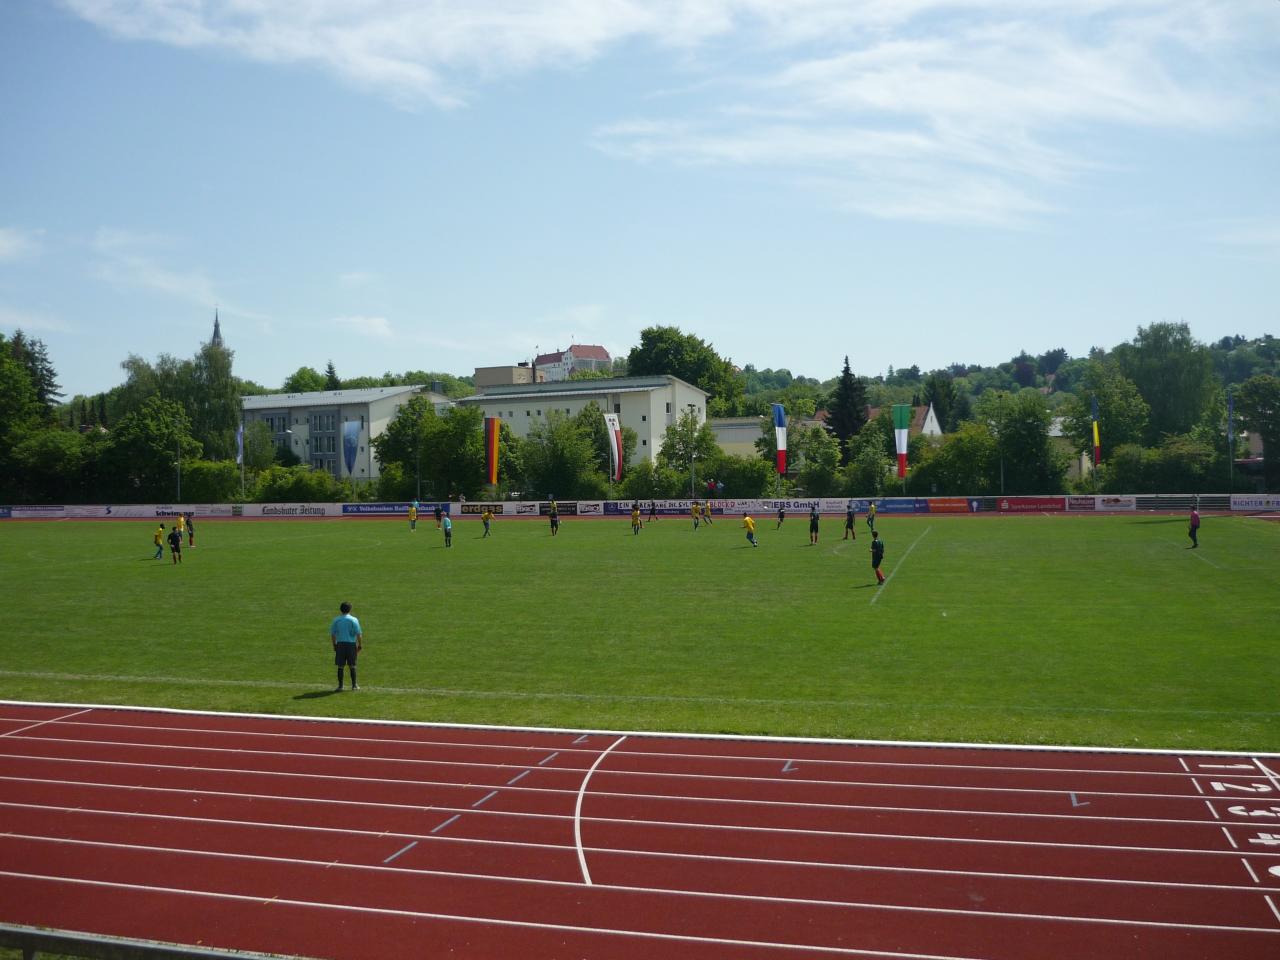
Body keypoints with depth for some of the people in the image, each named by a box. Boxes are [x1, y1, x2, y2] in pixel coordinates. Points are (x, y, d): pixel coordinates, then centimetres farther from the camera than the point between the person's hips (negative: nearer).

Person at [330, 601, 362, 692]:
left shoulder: (336, 620, 3)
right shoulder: (353, 620, -5)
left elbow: (332, 634, 5)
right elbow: (358, 634, -7)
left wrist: (334, 645, 15)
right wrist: (360, 645, 2)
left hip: (340, 644, 1)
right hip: (351, 644, -1)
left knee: (340, 666, 6)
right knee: (352, 666, 8)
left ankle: (340, 686, 7)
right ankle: (354, 685, 14)